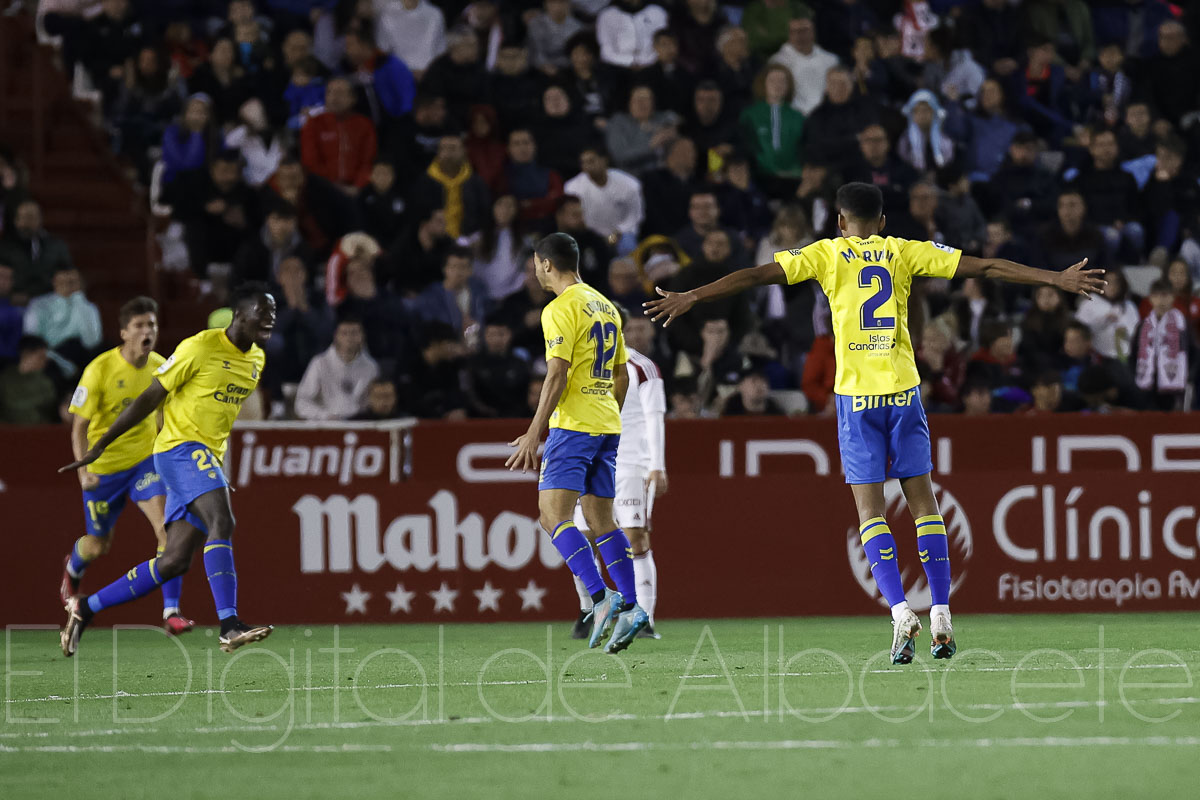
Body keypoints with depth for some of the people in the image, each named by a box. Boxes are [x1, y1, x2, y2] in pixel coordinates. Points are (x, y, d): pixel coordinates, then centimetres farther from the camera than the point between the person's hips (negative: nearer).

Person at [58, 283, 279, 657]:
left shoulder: (256, 359, 12)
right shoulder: (200, 348, -12)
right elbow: (149, 398, -7)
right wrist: (99, 446, -5)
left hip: (208, 457, 8)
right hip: (180, 448, -8)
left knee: (174, 562, 1)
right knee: (221, 521, -29)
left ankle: (86, 607, 13)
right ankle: (230, 626, -38)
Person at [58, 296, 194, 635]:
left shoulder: (160, 366, -5)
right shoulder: (100, 369, -18)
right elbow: (79, 426, -13)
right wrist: (83, 471, -24)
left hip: (145, 459, 2)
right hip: (103, 465, -2)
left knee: (168, 528, -21)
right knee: (98, 546, 13)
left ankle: (171, 611, -20)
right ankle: (73, 567, 51)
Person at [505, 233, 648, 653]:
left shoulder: (561, 308, -9)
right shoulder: (606, 306, 17)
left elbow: (557, 376, -16)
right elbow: (621, 377, 20)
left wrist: (533, 434, -15)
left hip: (574, 425, -8)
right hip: (607, 427, 8)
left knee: (554, 514, -11)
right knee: (601, 520, 11)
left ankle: (602, 598, -25)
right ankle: (630, 608, 4)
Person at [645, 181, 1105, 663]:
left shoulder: (827, 254, 4)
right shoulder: (904, 252, 7)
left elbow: (756, 276, -1)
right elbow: (987, 268, 8)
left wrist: (691, 298, 3)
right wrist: (1058, 280, 12)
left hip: (856, 394, -1)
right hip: (904, 390, 1)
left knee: (870, 510, 0)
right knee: (923, 503, 7)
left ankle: (900, 610, -16)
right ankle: (942, 616, 3)